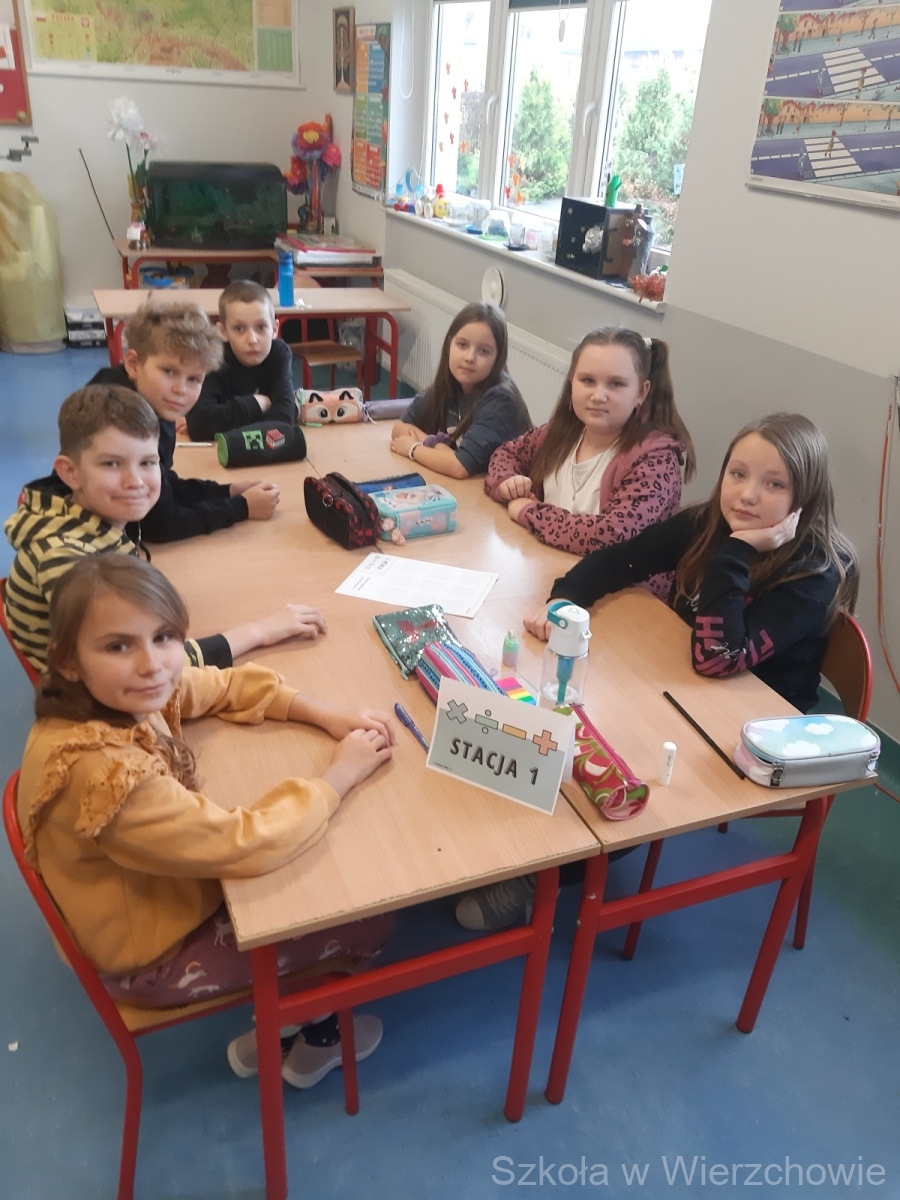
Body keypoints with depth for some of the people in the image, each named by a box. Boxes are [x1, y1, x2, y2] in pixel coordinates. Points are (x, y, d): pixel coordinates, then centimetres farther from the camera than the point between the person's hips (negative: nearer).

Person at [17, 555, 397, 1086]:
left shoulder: (123, 697, -15)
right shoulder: (100, 770, -39)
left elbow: (228, 686, 0)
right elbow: (246, 844, -36)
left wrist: (329, 717, -14)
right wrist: (342, 774, -22)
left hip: (162, 890, 7)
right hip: (153, 957, -7)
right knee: (369, 918, 2)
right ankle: (317, 1036, 30)